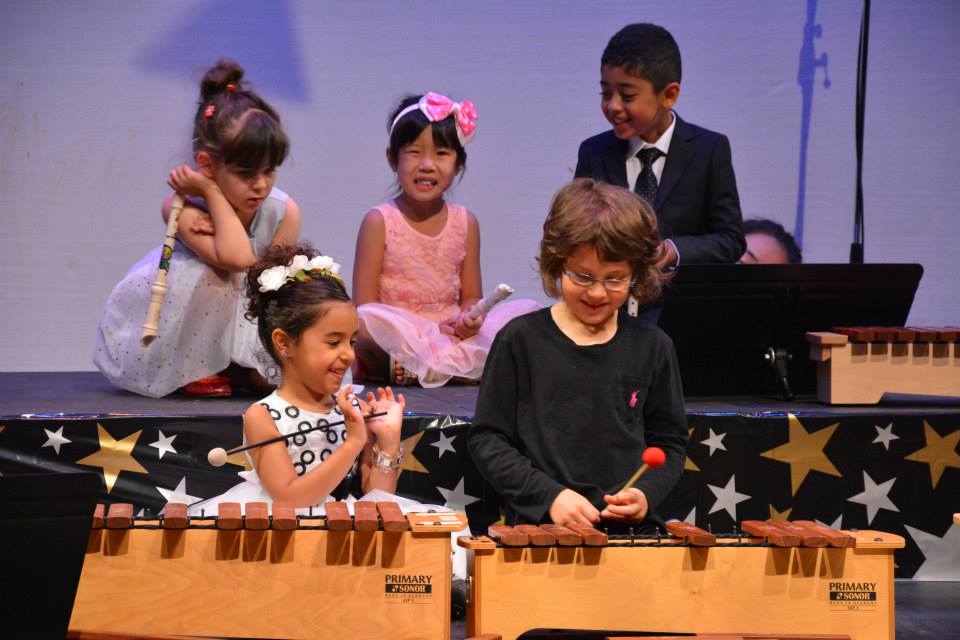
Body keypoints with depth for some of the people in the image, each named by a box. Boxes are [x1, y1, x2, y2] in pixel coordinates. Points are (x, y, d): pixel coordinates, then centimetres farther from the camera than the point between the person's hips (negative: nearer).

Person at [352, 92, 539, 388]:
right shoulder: (379, 222, -3)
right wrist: (427, 331, -21)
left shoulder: (466, 223, 9)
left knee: (526, 309, -14)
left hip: (453, 334, 5)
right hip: (397, 338, -5)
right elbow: (365, 308, -7)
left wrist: (469, 320, -15)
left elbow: (471, 297, 11)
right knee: (365, 321, -36)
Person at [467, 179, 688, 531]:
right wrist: (549, 496, -9)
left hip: (631, 528, 2)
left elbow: (669, 443, 15)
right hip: (536, 528, -2)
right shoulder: (520, 340, 3)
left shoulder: (652, 347, 10)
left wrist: (645, 494, -5)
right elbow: (486, 439, 3)